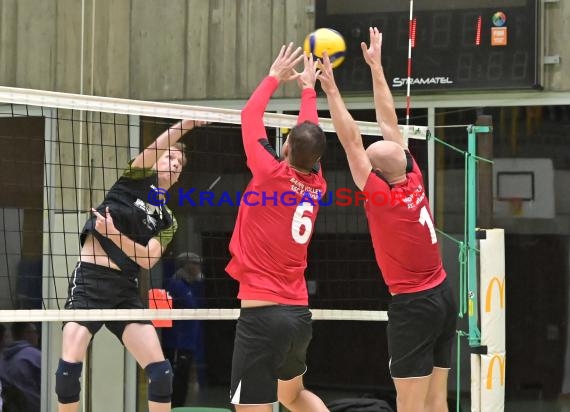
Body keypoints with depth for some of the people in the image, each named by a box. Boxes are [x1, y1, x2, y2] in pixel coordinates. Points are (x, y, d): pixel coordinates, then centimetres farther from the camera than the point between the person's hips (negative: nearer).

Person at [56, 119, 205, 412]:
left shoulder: (167, 221, 16)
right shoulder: (138, 178, 7)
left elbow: (148, 259, 0)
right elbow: (151, 151, -14)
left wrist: (114, 234, -14)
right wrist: (181, 127, -27)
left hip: (125, 289, 4)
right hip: (89, 279, -4)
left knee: (160, 370, -6)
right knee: (70, 363, -19)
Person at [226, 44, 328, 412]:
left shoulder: (271, 175, -10)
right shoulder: (316, 185, 5)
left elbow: (249, 116, 2)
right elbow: (310, 138, 24)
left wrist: (275, 77, 16)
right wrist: (308, 89, 37)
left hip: (262, 313, -7)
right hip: (300, 313, 7)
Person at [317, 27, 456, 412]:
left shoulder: (381, 196, -15)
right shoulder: (415, 181, 1)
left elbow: (352, 142, -14)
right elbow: (389, 123, 9)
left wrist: (331, 89, -13)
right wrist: (376, 66, 15)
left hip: (413, 305, -8)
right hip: (443, 295, 8)